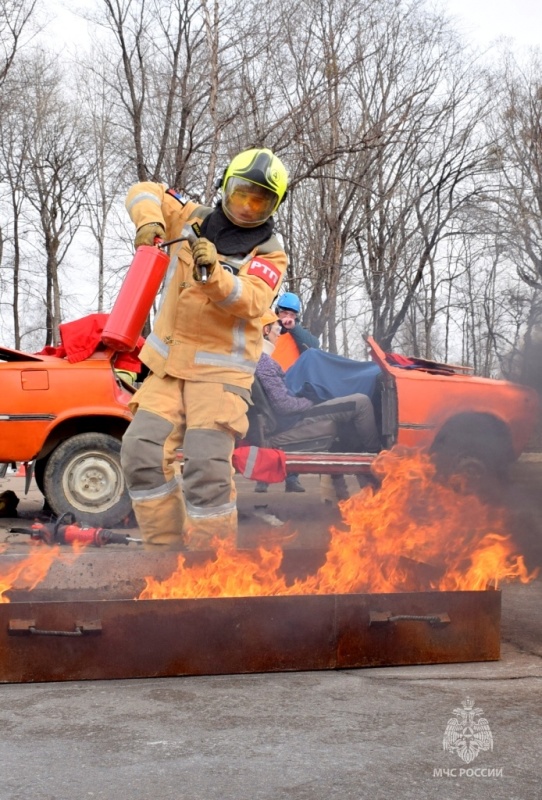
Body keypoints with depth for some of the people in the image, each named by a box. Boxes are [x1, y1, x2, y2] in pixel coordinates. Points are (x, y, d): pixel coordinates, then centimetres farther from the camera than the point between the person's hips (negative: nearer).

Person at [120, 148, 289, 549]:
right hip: (169, 362, 5)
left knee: (207, 467, -18)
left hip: (221, 369, -5)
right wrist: (150, 219, -8)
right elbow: (144, 192, 15)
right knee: (142, 452, -6)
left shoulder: (269, 253, -1)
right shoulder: (194, 219, 10)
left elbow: (251, 301, -19)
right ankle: (165, 545, 5)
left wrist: (213, 273, -38)